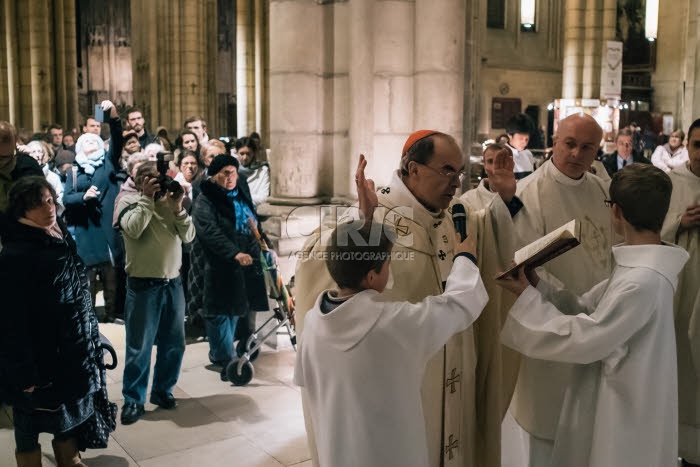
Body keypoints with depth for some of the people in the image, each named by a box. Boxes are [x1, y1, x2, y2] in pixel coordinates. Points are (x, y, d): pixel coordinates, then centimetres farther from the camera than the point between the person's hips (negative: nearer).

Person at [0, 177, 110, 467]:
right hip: (39, 364, -7)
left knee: (70, 423, 21)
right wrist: (23, 373, -21)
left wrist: (92, 345, 14)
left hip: (72, 358, 7)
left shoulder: (62, 241, 7)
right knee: (29, 431, 10)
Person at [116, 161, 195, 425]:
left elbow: (188, 236, 1)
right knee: (139, 346, 2)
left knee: (174, 344, 12)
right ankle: (133, 399, 15)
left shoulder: (170, 202, 10)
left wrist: (178, 207, -11)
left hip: (173, 282, 5)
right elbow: (133, 229, -22)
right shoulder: (128, 201, -2)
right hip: (143, 285, -5)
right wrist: (147, 197, -18)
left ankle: (162, 390, 29)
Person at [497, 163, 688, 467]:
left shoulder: (641, 281, -28)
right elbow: (587, 309, 2)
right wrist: (537, 286, -9)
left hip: (625, 420, -9)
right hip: (614, 404, 9)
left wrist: (527, 297, -18)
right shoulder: (639, 268, 3)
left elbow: (580, 340, -25)